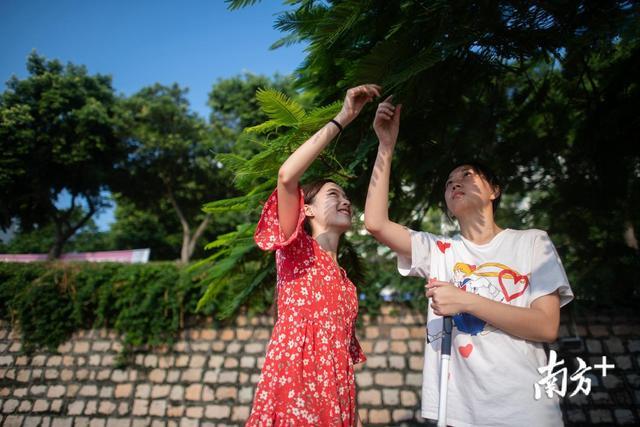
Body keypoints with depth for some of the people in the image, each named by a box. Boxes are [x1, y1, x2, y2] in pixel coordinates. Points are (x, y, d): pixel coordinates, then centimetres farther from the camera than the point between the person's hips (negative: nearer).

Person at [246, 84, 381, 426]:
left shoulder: (346, 284, 19)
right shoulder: (296, 249, 1)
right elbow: (286, 175, -16)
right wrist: (342, 119, -11)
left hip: (334, 399, 7)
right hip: (293, 389, -6)